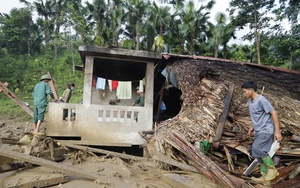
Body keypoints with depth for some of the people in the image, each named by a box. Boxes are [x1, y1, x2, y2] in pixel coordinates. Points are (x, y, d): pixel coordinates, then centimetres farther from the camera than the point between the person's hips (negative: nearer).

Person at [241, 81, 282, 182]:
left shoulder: (261, 100, -17)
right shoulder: (250, 101, 9)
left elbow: (273, 113, -17)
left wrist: (277, 131, -18)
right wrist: (253, 127, 25)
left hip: (266, 130, -9)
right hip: (259, 131, 9)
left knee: (257, 148, -18)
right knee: (259, 151, 8)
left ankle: (272, 170, 1)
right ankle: (265, 175, 19)